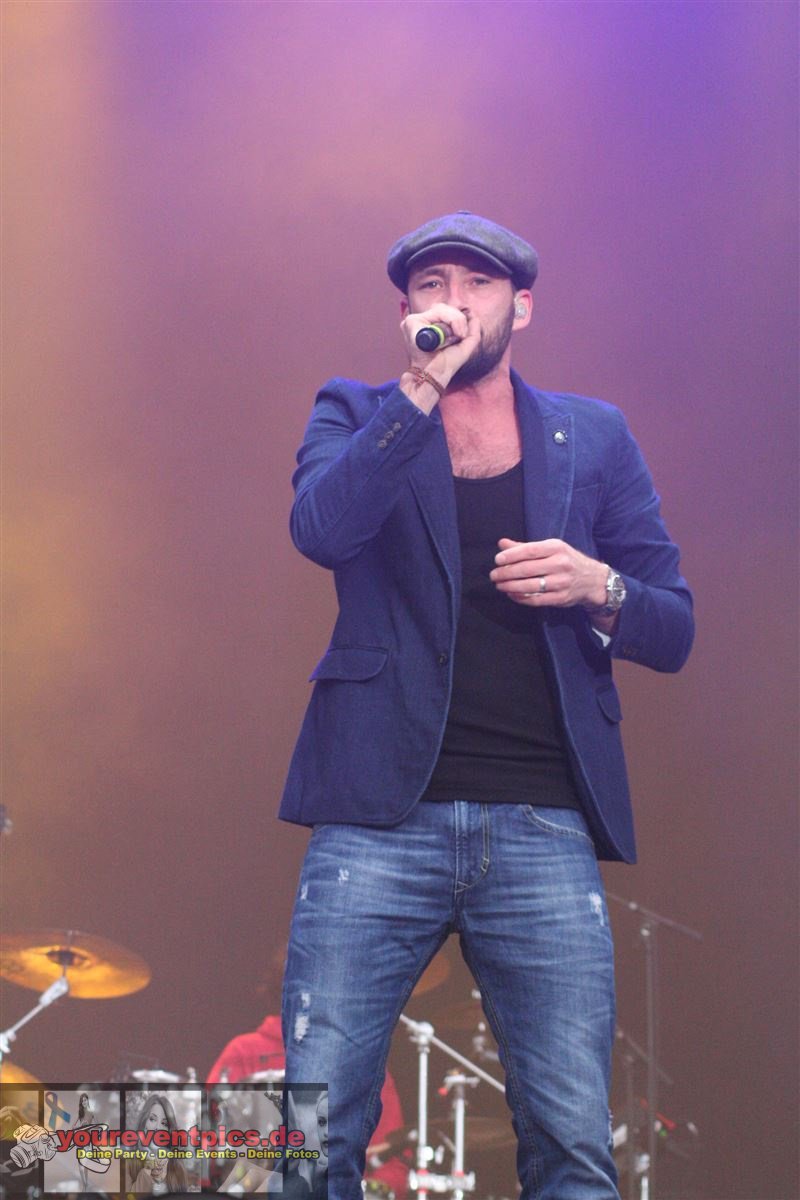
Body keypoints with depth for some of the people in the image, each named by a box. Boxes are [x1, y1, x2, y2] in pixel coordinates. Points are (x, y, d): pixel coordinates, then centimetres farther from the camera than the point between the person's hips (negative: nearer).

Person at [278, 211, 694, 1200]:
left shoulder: (593, 438, 16)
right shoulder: (356, 415, 13)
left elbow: (672, 631, 14)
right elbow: (318, 527, -9)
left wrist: (599, 587, -7)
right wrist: (422, 390, -13)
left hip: (544, 830, 1)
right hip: (382, 820, -1)